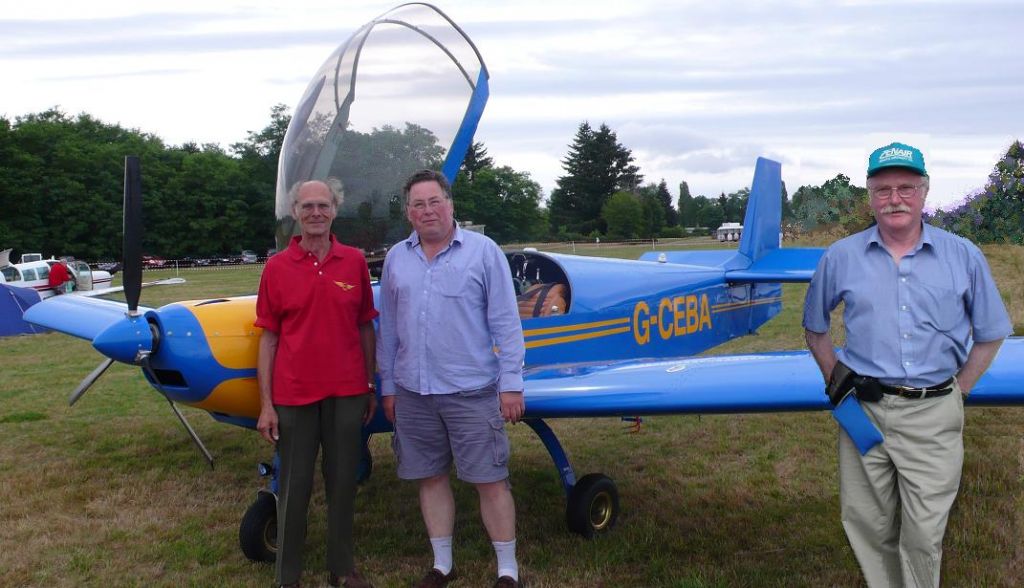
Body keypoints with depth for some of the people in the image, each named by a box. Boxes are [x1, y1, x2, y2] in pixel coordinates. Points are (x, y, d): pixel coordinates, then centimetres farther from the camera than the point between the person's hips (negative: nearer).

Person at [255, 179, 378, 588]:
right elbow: (268, 338, 0)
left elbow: (365, 327, 8)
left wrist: (370, 387, 9)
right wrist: (265, 404, -3)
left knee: (342, 481, 12)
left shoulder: (354, 262, 3)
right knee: (295, 486, 8)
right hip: (294, 394, -1)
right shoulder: (277, 268, -1)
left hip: (347, 392, 2)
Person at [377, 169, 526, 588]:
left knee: (490, 480, 2)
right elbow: (389, 328, 13)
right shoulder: (397, 258, 8)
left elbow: (505, 323, -4)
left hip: (471, 391, -4)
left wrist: (511, 383, -7)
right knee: (431, 478, 13)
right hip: (413, 394, 4)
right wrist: (388, 385, 12)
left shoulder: (483, 251, -3)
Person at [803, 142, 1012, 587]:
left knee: (924, 534, 5)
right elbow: (814, 327, 14)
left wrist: (956, 392, 4)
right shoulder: (841, 257, 3)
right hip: (864, 412, 1)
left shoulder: (963, 257, 2)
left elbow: (990, 334, 10)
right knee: (868, 528, 12)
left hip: (932, 417, -1)